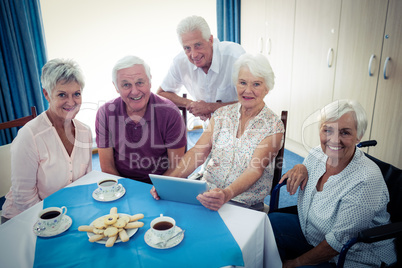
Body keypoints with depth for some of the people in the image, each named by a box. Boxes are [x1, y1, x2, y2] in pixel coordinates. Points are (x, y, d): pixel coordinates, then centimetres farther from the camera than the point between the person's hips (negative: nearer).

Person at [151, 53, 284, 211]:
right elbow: (198, 152, -4)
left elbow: (255, 169, -18)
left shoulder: (274, 126, -5)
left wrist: (227, 194, -38)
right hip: (207, 192, 3)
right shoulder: (222, 114, 5)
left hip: (245, 204, -3)